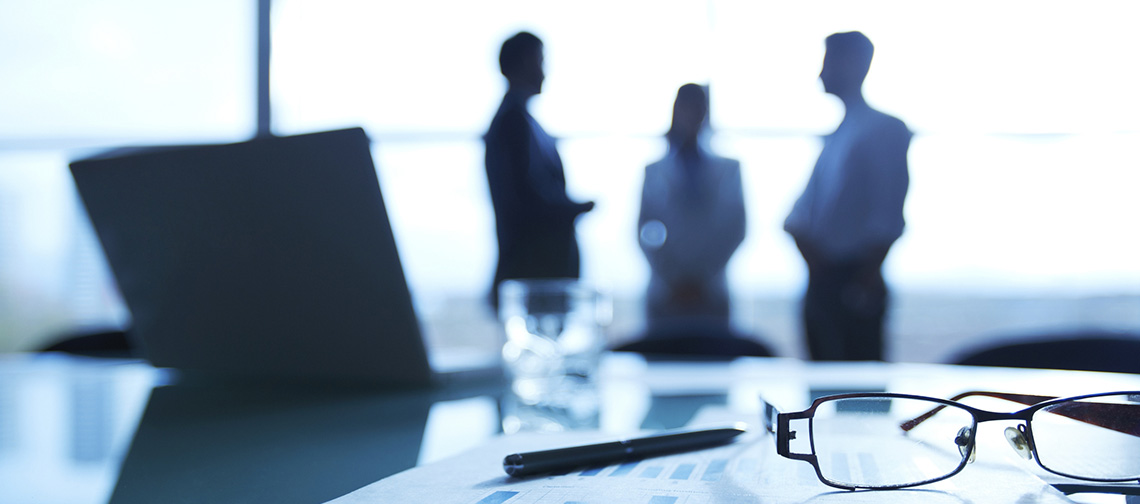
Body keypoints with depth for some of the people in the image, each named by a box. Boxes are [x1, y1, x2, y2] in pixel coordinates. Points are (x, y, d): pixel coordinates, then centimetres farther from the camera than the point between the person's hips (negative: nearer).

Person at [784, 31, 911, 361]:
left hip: (856, 280, -7)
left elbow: (888, 218, -11)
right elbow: (806, 207, 15)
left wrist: (868, 275, -15)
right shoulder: (834, 136, 18)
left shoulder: (885, 130, -5)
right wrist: (804, 240, -5)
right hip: (822, 277, 7)